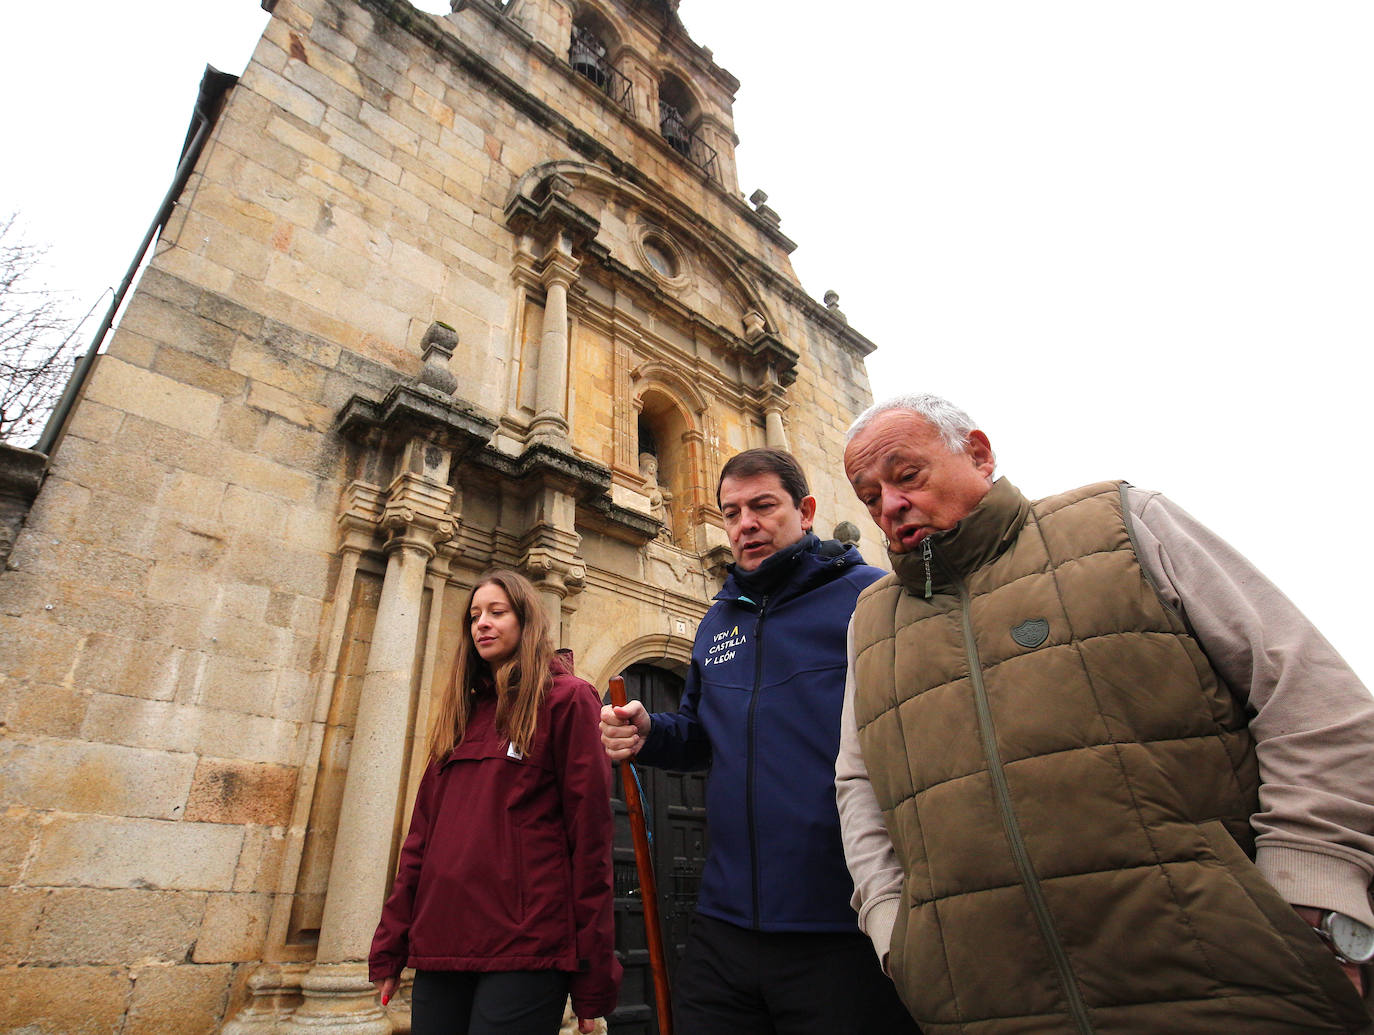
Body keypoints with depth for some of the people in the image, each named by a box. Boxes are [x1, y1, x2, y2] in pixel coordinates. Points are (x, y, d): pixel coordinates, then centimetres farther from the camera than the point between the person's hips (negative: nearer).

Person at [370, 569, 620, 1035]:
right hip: (440, 945, 6)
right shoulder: (461, 711, 16)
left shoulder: (566, 698, -4)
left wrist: (593, 979, -11)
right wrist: (390, 946, 8)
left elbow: (590, 836, -9)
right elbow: (422, 832, 14)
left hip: (525, 948, -6)